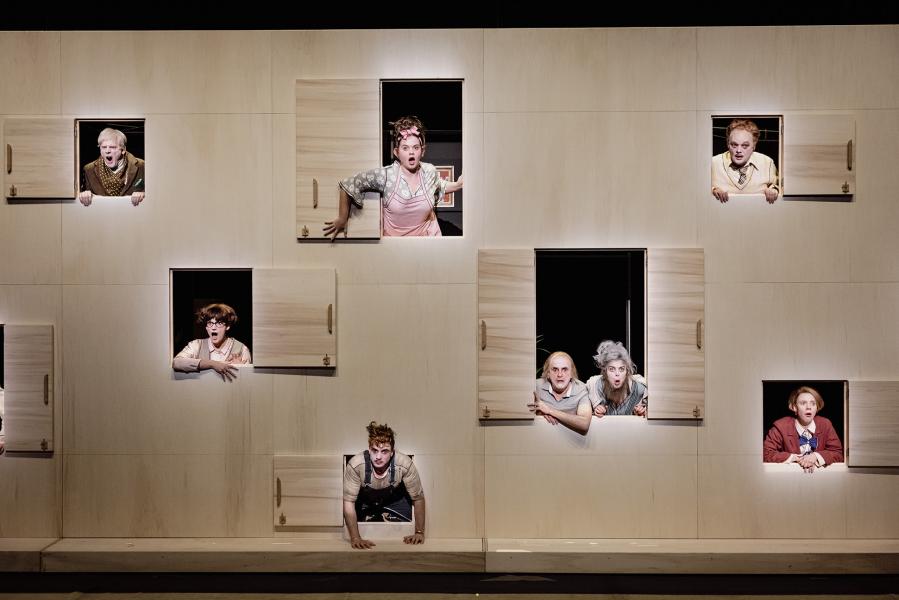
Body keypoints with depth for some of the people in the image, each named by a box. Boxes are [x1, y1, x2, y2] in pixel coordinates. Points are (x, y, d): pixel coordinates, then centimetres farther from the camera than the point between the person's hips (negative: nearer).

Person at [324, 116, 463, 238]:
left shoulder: (430, 171, -10)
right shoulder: (385, 175, -22)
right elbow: (348, 185, -14)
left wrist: (457, 185, -1)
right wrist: (342, 219, -9)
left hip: (428, 234, 3)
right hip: (394, 235, -3)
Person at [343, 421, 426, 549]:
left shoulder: (405, 464, -37)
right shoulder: (355, 465, -39)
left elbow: (418, 498, -22)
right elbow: (348, 502, -30)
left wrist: (419, 533, -21)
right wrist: (355, 538, -34)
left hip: (394, 499, 0)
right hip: (364, 501, 0)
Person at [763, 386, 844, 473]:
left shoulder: (826, 424, 0)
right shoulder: (781, 426, -8)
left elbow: (838, 453, 1)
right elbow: (766, 453, -12)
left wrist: (816, 456, -16)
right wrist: (794, 458, -18)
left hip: (819, 471, 3)